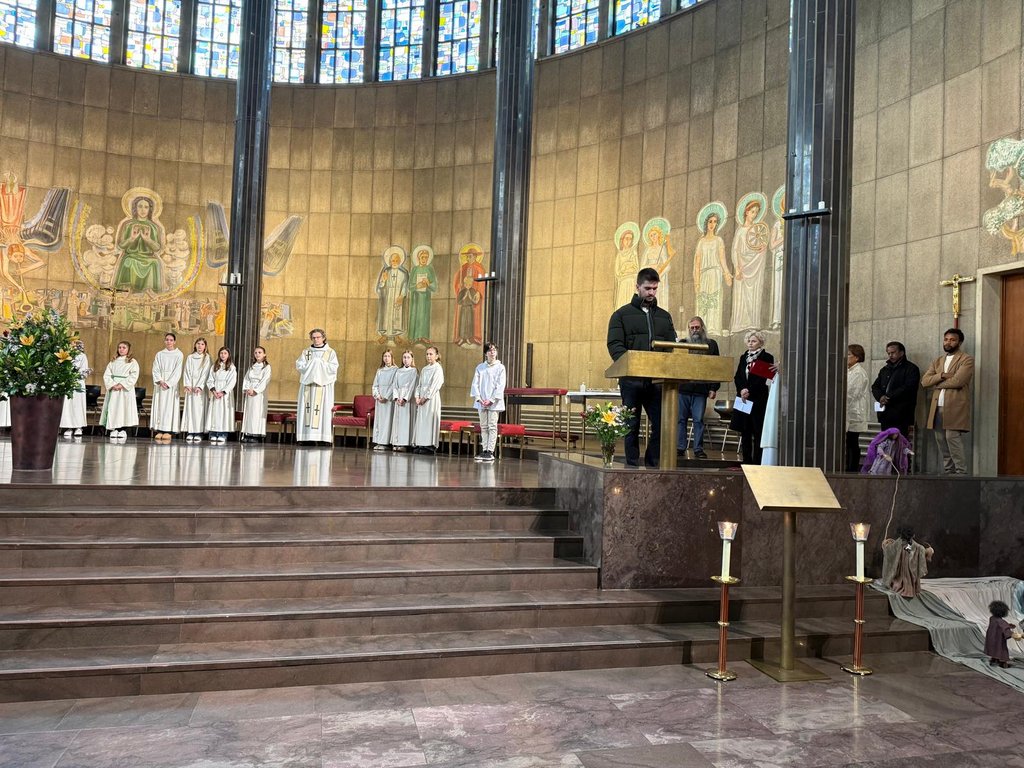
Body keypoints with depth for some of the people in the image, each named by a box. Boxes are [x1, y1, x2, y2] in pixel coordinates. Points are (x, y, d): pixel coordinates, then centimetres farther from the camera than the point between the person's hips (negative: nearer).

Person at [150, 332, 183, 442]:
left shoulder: (179, 355, 3)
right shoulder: (159, 354, 12)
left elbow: (177, 371, -4)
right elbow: (155, 369, 4)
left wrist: (168, 383, -14)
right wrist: (160, 381, -12)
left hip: (172, 384, -3)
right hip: (159, 383, 3)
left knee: (169, 405, -6)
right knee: (159, 405, -1)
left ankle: (168, 431, -8)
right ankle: (159, 430, -2)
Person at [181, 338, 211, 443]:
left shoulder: (207, 358, 5)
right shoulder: (190, 358, 13)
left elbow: (205, 374, -2)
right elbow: (187, 372, 7)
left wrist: (199, 386, -13)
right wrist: (187, 385, -7)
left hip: (201, 388, -2)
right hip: (190, 387, 2)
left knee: (199, 408, -5)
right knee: (190, 407, -2)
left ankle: (199, 433, -5)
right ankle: (190, 432, 0)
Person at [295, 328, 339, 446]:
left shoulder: (330, 352, 7)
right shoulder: (306, 352, 14)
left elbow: (333, 368, -4)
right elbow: (299, 366, 4)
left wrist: (320, 363, -7)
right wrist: (311, 363, -7)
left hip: (323, 386, -2)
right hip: (307, 385, 3)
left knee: (323, 410, -8)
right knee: (306, 411, -3)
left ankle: (324, 438, -10)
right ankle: (305, 437, -3)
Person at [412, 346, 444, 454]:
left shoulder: (438, 368, -3)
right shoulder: (424, 369, 18)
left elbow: (434, 385, -11)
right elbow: (419, 384, 15)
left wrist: (425, 397, -13)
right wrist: (417, 397, 0)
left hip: (431, 398, -7)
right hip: (421, 399, 7)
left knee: (429, 420, -9)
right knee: (420, 420, 3)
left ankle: (429, 445, -8)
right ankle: (419, 445, 4)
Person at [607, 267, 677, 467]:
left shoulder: (664, 316, 18)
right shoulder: (622, 314, 6)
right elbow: (614, 345, -5)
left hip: (658, 380, 3)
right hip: (632, 379, -3)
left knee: (661, 424, -1)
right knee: (632, 426, 3)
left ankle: (653, 465, 10)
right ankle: (632, 465, 11)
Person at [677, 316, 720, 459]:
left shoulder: (711, 344, 9)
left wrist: (714, 388, -2)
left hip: (701, 389, -1)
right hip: (682, 388, 1)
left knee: (699, 420, 0)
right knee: (681, 419, 4)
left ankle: (698, 449, 5)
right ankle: (680, 447, 10)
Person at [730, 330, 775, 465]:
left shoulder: (767, 357, -2)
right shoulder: (744, 357, 15)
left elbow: (763, 379, -10)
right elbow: (737, 377, 9)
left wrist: (749, 391, -16)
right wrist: (742, 390, -9)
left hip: (759, 399, -5)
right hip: (743, 398, 5)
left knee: (758, 432, -5)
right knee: (745, 432, 7)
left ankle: (757, 462, -4)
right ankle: (746, 461, 13)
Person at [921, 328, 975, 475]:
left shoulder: (966, 359, 0)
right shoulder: (937, 361, 20)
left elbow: (957, 381, -15)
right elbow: (924, 380, 7)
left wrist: (937, 383, 0)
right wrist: (942, 375, -9)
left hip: (955, 407, -6)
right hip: (937, 408, 7)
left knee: (952, 438, -15)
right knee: (941, 441, 7)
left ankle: (961, 473, -10)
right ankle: (948, 472, 14)